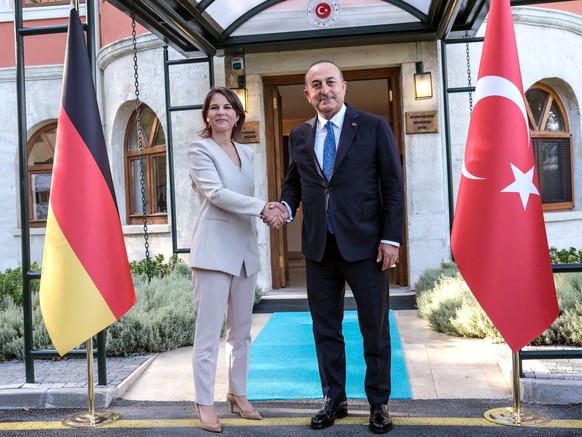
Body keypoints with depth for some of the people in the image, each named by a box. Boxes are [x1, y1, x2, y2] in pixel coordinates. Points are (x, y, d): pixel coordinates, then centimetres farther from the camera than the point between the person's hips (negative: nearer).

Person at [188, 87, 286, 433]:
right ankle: (205, 403, 6)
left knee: (242, 330, 12)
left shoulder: (246, 153, 16)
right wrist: (262, 208, -17)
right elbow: (216, 193, -14)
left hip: (245, 248, 6)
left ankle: (238, 393, 25)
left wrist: (267, 212, -3)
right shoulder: (200, 150, -2)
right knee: (209, 331, -4)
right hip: (215, 249, -6)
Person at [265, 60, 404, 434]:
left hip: (365, 245, -3)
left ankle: (379, 404, 22)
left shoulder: (374, 127, -1)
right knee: (325, 329, 12)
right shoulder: (300, 135, 10)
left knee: (375, 329, 6)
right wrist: (286, 206, -6)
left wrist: (391, 238, -9)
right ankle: (334, 400, 27)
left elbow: (394, 185, -3)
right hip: (319, 247, 4)